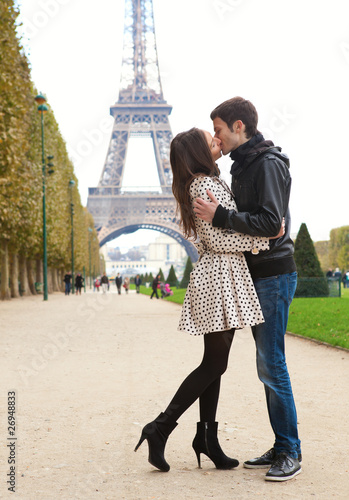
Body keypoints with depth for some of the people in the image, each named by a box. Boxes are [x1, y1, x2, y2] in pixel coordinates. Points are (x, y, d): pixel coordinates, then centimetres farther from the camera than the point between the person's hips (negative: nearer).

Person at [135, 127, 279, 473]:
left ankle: (207, 438, 17)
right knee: (214, 364, -6)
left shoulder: (211, 182, 19)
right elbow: (216, 239, -17)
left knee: (214, 363, 11)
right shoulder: (204, 185, -13)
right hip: (219, 279, -10)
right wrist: (262, 238, -15)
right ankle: (161, 428, -1)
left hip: (220, 280, 10)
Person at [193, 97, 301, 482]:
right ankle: (282, 447, 17)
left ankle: (290, 452, -1)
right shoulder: (242, 166, 17)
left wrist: (220, 216, -22)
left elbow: (271, 222, -22)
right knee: (267, 365, 10)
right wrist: (216, 216, 8)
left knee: (272, 364, -9)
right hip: (257, 275, 10)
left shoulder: (268, 164, -12)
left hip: (274, 274, -10)